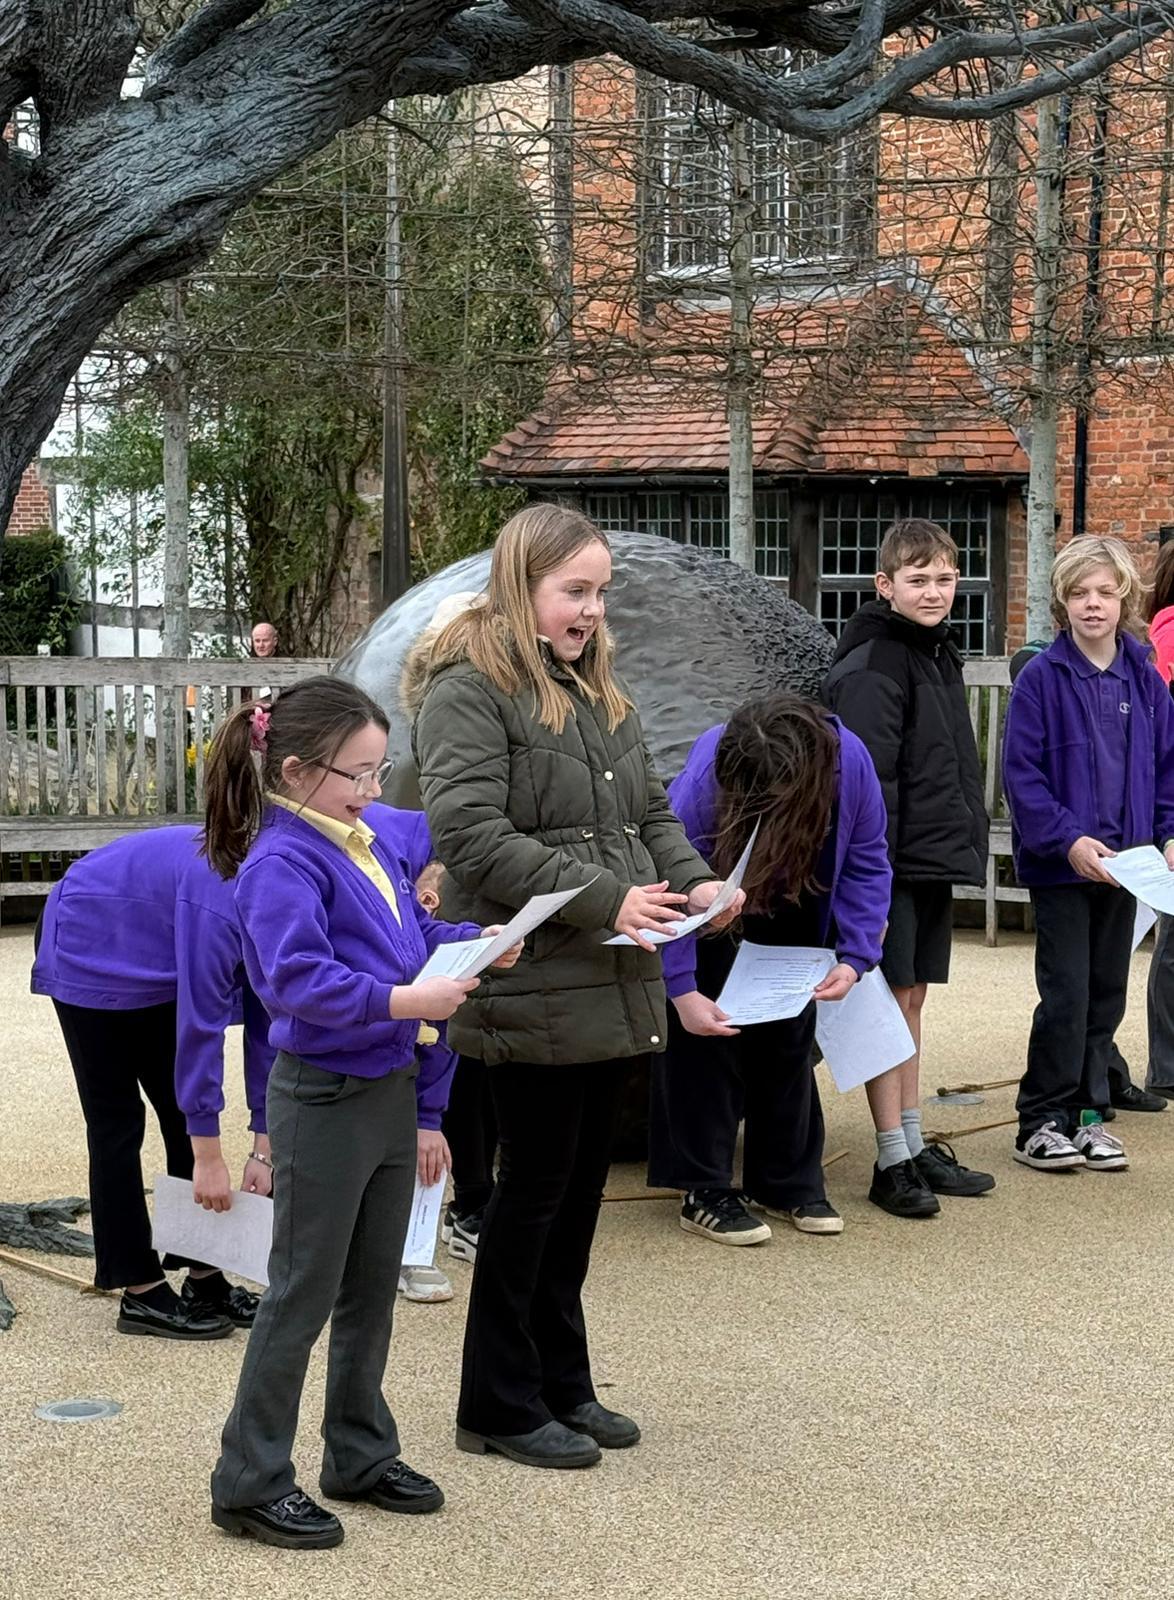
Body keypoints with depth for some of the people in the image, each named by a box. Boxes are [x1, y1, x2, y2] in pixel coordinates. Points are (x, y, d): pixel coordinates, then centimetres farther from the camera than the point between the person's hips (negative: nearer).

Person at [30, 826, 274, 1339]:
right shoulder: (226, 899, -38)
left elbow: (267, 1026, -8)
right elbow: (200, 1026, -34)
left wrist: (263, 1149, -7)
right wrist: (208, 1158, -29)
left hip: (153, 965, 8)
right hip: (95, 955, -8)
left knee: (183, 1114, 5)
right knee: (117, 1122, -5)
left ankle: (204, 1279, 10)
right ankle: (140, 1294, 1)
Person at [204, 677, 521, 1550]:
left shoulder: (371, 846, 7)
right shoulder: (280, 864, -19)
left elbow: (417, 932, 18)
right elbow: (296, 978, -29)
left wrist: (475, 946, -1)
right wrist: (404, 1000, -34)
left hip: (390, 1089, 8)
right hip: (324, 1099, -8)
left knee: (373, 1288, 17)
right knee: (303, 1292, 0)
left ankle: (361, 1453, 31)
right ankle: (252, 1481, 11)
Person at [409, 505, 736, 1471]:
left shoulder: (597, 688, 16)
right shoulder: (469, 691, -11)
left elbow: (649, 807, 20)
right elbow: (473, 837, -21)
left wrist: (691, 881, 0)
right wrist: (604, 896, -23)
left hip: (611, 986, 8)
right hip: (533, 986, -8)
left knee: (581, 1185, 14)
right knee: (536, 1185, 1)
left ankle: (561, 1384, 27)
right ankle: (500, 1405, 14)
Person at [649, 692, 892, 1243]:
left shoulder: (850, 763, -30)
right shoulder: (702, 782, -38)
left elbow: (866, 863, -16)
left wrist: (855, 956, -24)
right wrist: (681, 989, -35)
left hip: (794, 922, 3)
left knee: (790, 1038, 10)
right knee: (708, 1037, -8)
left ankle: (788, 1182, 22)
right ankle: (705, 1192, 0)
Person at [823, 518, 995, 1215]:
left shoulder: (940, 654, 14)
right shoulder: (872, 666, -15)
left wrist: (966, 844, 18)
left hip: (935, 860, 9)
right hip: (894, 865, -9)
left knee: (912, 1000, 13)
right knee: (892, 1001, -3)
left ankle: (916, 1146, 20)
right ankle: (892, 1163, 2)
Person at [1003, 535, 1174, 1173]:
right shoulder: (1040, 679, -8)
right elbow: (1021, 774, -12)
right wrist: (1067, 840, -20)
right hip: (1061, 864, -5)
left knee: (1107, 994, 11)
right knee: (1066, 994, -5)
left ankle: (1087, 1114, 22)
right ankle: (1042, 1120, 7)